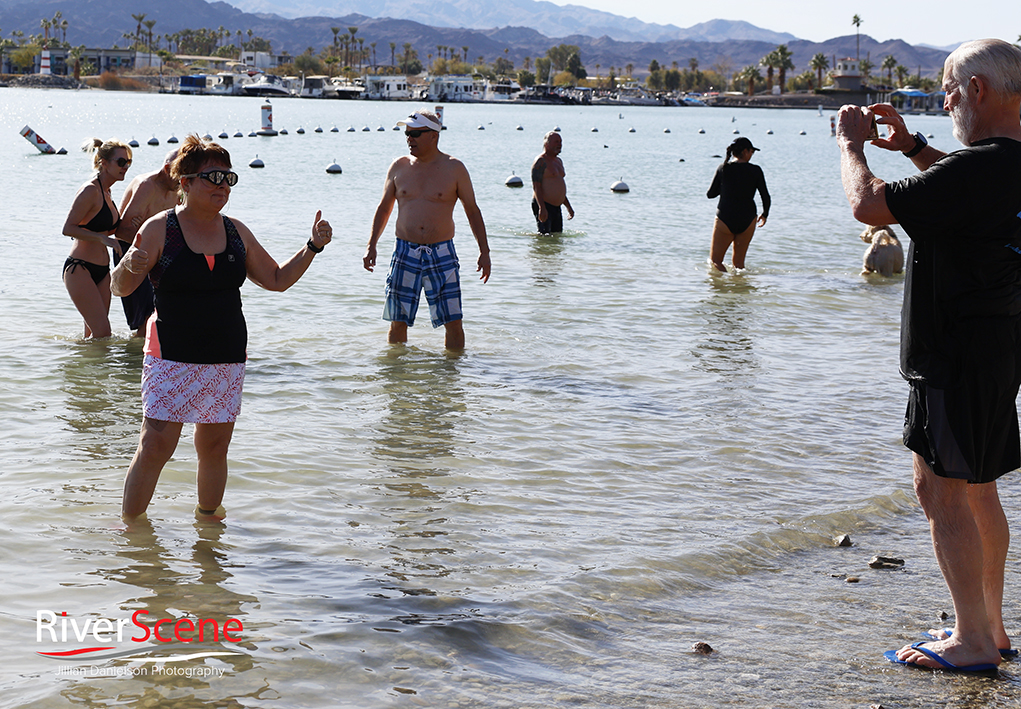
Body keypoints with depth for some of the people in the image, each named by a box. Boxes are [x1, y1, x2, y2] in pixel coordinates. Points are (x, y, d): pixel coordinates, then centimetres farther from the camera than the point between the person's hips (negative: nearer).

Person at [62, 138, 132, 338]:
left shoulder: (106, 192, 14)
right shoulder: (90, 190, -13)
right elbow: (68, 228, -19)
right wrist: (103, 239, -25)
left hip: (101, 270, 9)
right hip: (79, 269, -9)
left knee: (94, 332, 9)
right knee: (102, 332, -13)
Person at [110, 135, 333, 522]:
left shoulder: (236, 232, 10)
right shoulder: (160, 229, -4)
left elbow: (277, 279, 19)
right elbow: (120, 288, -4)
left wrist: (312, 247, 7)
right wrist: (129, 266, -26)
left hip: (227, 357, 5)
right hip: (172, 356, -4)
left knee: (214, 447, 8)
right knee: (155, 446, -10)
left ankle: (208, 514, 25)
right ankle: (129, 526, 2)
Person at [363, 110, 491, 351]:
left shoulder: (454, 168, 1)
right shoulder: (399, 167, 7)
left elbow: (472, 211, 7)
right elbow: (384, 208, 16)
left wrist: (483, 251, 2)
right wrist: (371, 245, 8)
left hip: (442, 254, -2)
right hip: (405, 253, 2)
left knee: (453, 321, -3)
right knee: (398, 320, 5)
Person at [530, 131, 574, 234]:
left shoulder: (558, 161, 18)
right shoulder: (541, 161, -11)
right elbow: (536, 186, -19)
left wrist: (568, 206, 25)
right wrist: (542, 208, -28)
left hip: (556, 207, 9)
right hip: (543, 206, -9)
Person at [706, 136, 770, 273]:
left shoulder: (723, 169, -4)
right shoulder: (755, 171, -5)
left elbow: (710, 194, 4)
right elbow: (766, 196, -4)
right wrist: (765, 215, 14)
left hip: (725, 219, -1)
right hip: (747, 220, 1)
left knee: (714, 261, 5)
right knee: (738, 262, 15)